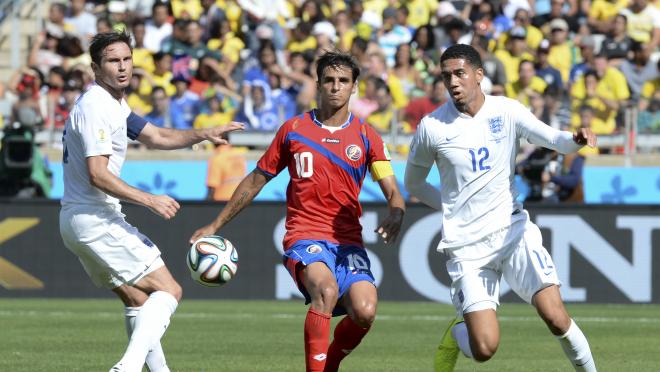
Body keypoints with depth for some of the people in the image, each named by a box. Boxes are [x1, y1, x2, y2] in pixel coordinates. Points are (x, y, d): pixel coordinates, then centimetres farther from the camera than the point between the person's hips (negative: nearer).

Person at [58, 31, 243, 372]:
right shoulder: (95, 107, -17)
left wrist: (203, 135, 10)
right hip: (95, 219, -10)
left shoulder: (114, 104, 16)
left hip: (75, 222, 10)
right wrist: (149, 200, -23)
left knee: (137, 299, 19)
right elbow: (97, 175, -23)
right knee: (168, 290, -12)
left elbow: (155, 137, 23)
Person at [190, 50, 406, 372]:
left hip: (348, 243, 1)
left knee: (364, 312, -22)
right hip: (305, 237, -1)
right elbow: (257, 180, 18)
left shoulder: (365, 135, 8)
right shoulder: (293, 129, 8)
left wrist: (396, 215, -23)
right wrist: (215, 226, 19)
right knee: (326, 289, -34)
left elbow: (392, 191, 2)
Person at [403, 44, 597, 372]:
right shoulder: (432, 127, -4)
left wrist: (575, 139, -38)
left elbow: (549, 137, -16)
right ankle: (457, 333, 25)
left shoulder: (507, 111, -1)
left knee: (556, 318, -15)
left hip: (513, 230, 1)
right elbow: (413, 184, 11)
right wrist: (456, 209, 6)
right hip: (466, 245, -1)